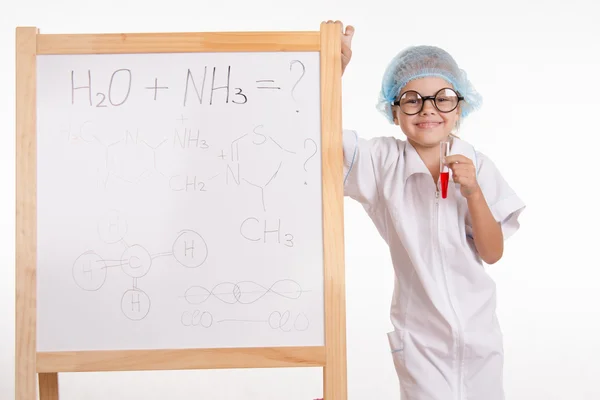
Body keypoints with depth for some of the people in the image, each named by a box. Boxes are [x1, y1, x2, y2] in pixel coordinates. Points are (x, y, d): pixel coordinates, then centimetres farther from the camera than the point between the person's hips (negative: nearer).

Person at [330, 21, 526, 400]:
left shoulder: (477, 166, -7)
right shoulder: (382, 161, -9)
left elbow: (492, 253, -7)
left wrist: (473, 193, -21)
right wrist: (336, 67, -29)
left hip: (479, 329, 2)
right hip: (419, 335, -2)